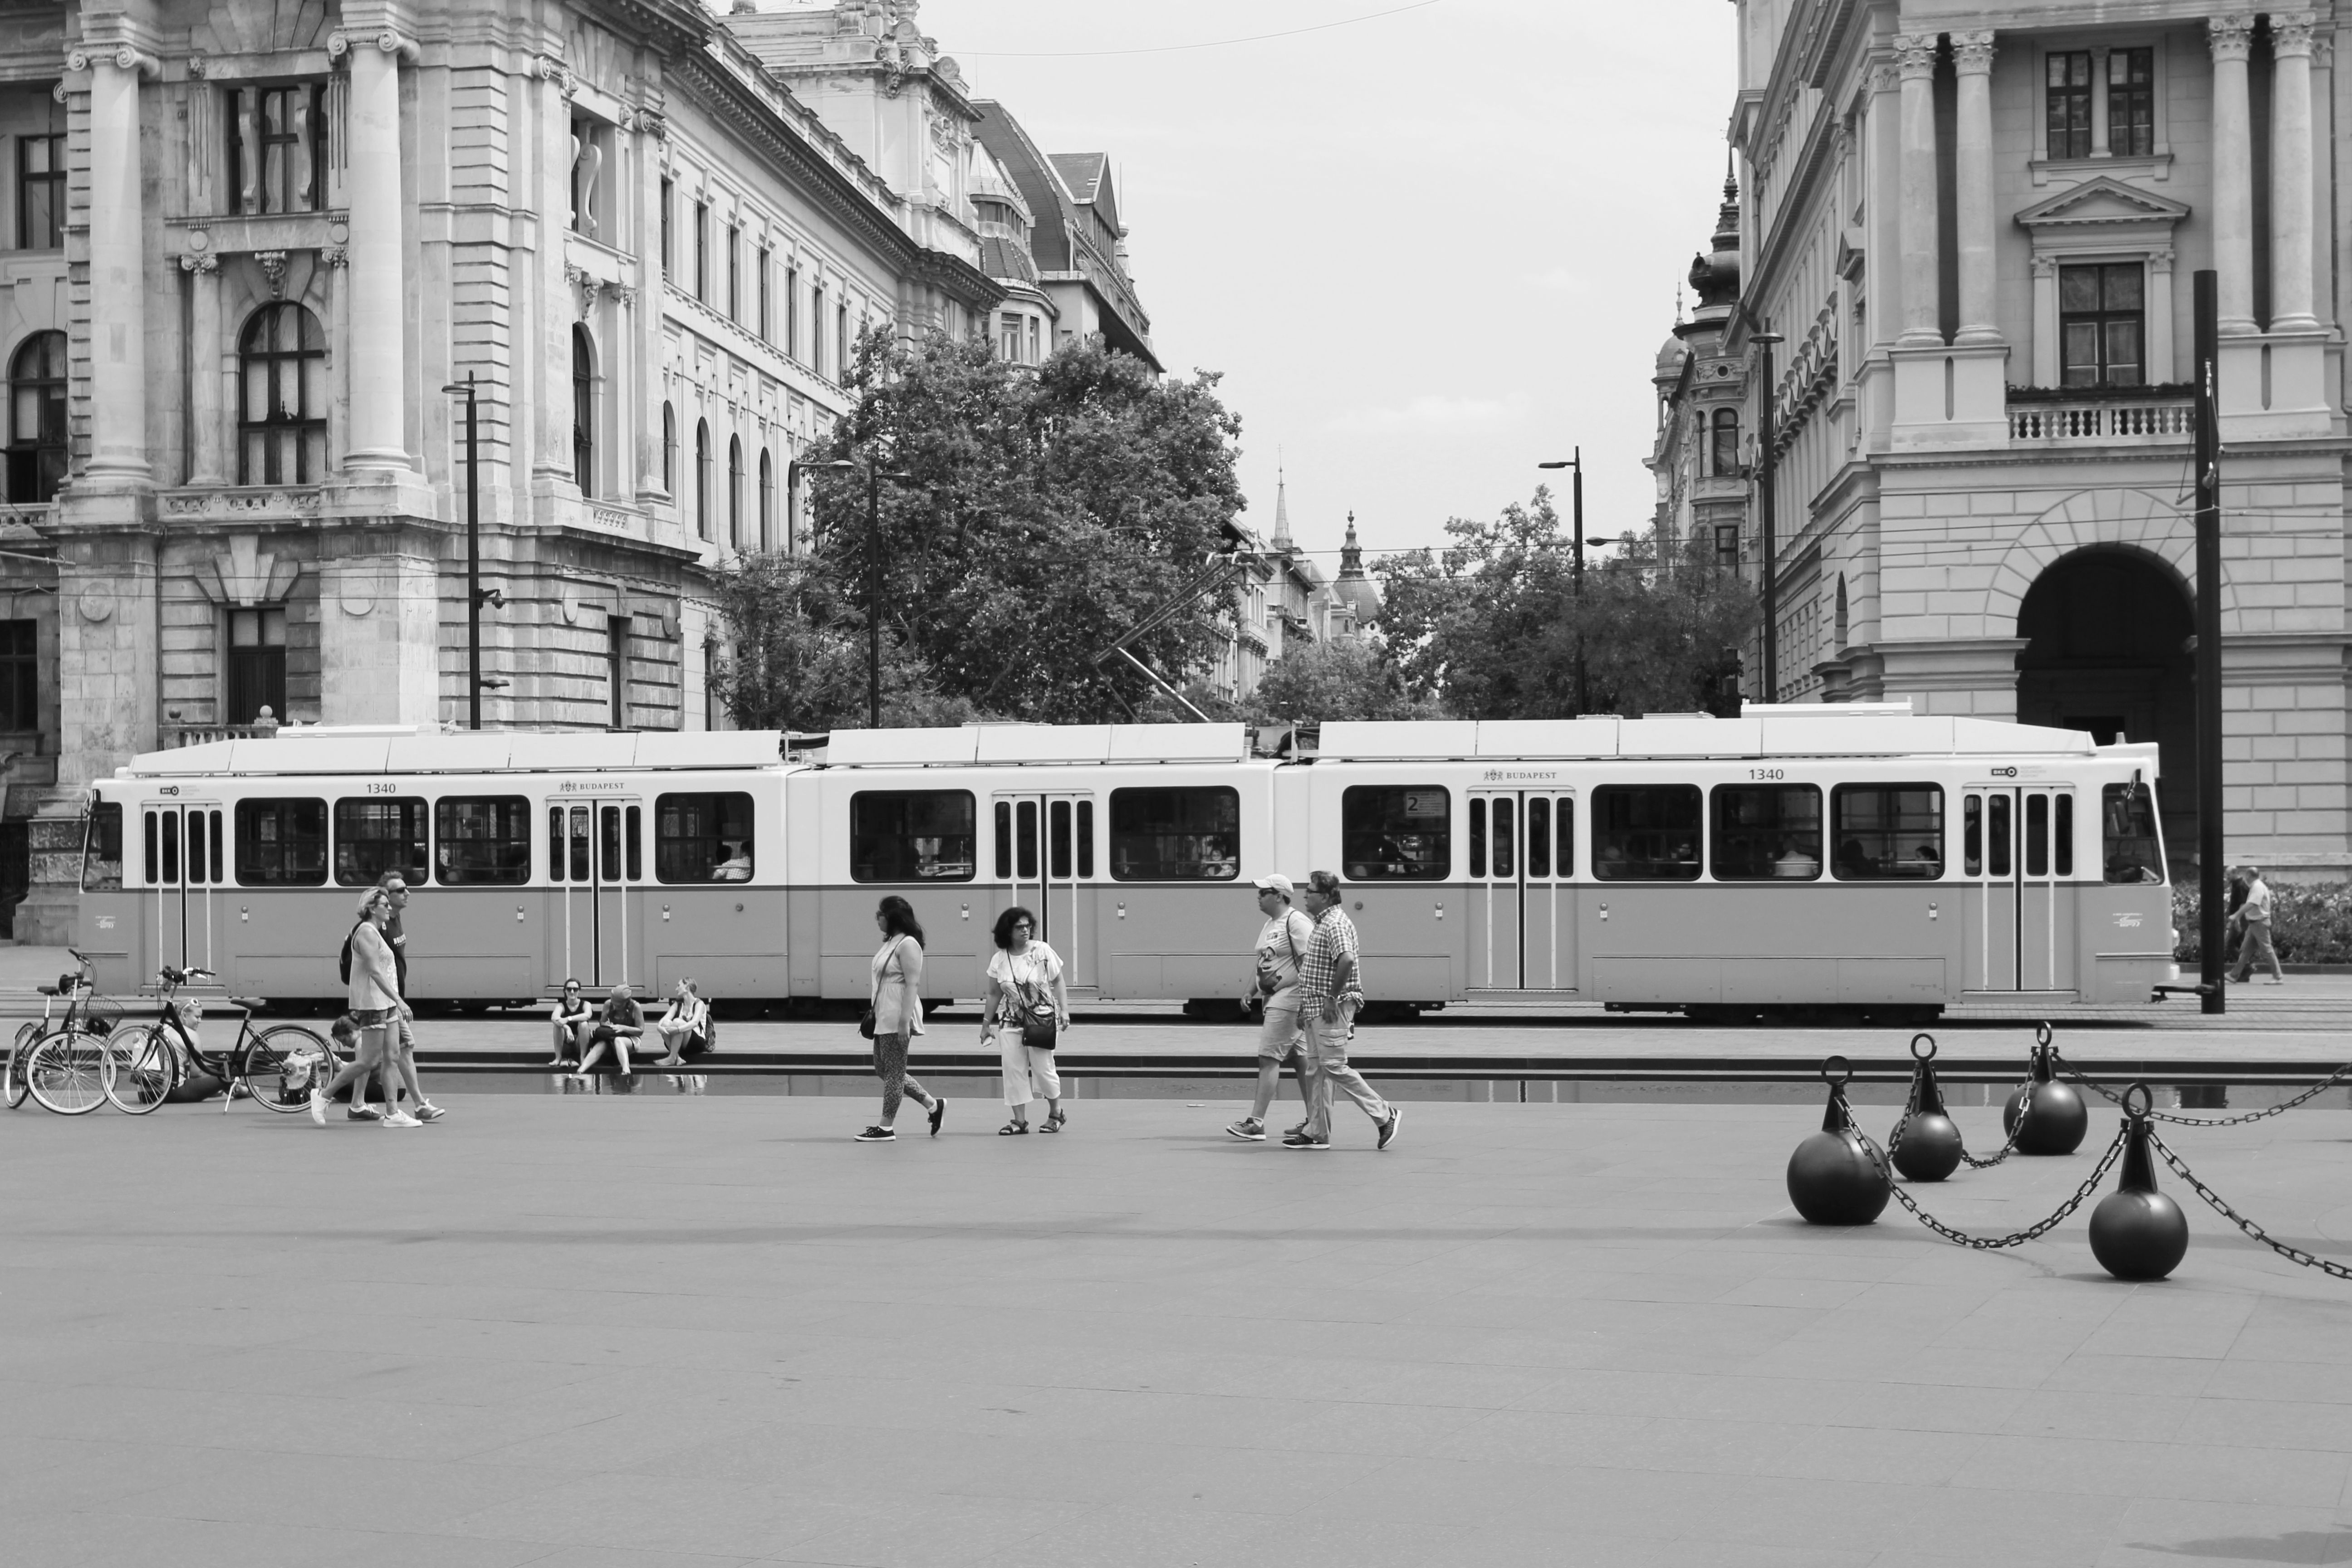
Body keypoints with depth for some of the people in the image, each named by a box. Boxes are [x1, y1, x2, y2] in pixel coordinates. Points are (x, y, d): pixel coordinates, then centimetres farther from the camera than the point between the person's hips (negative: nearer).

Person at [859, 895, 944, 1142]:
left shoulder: (908, 945, -14)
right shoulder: (891, 942, 15)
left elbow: (912, 985, -19)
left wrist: (904, 1021, -23)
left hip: (897, 1019, -10)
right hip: (884, 1018, 10)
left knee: (893, 1072, -2)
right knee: (883, 1070, 14)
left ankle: (886, 1128, 6)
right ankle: (934, 1105, 21)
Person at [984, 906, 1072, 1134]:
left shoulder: (1042, 951, -6)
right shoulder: (999, 959, 1)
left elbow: (1058, 981, -1)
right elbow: (994, 994, 9)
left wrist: (1064, 1010, -10)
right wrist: (986, 1024, 10)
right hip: (1011, 1023, 3)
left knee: (1043, 1068, -3)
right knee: (1013, 1070, -2)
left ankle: (1056, 1114, 17)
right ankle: (1019, 1121, 6)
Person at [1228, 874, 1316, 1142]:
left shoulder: (1296, 922, -13)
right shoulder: (1270, 925, 16)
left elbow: (1311, 961, -19)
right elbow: (1263, 963, 24)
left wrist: (1306, 1000, -21)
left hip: (1290, 997, -10)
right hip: (1274, 998, 10)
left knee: (1269, 1058, -12)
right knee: (1297, 1058, 13)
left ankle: (1256, 1122, -13)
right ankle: (1314, 1120, 20)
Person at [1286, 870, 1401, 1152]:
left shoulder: (1335, 924, -15)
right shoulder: (1323, 923, 18)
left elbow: (1346, 960, -30)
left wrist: (1332, 999, -25)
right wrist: (1306, 1006, 22)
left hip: (1331, 1009, -11)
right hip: (1317, 1009, 11)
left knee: (1334, 1067, -10)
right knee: (1316, 1070, 10)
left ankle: (1385, 1115, -3)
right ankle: (1317, 1133, 13)